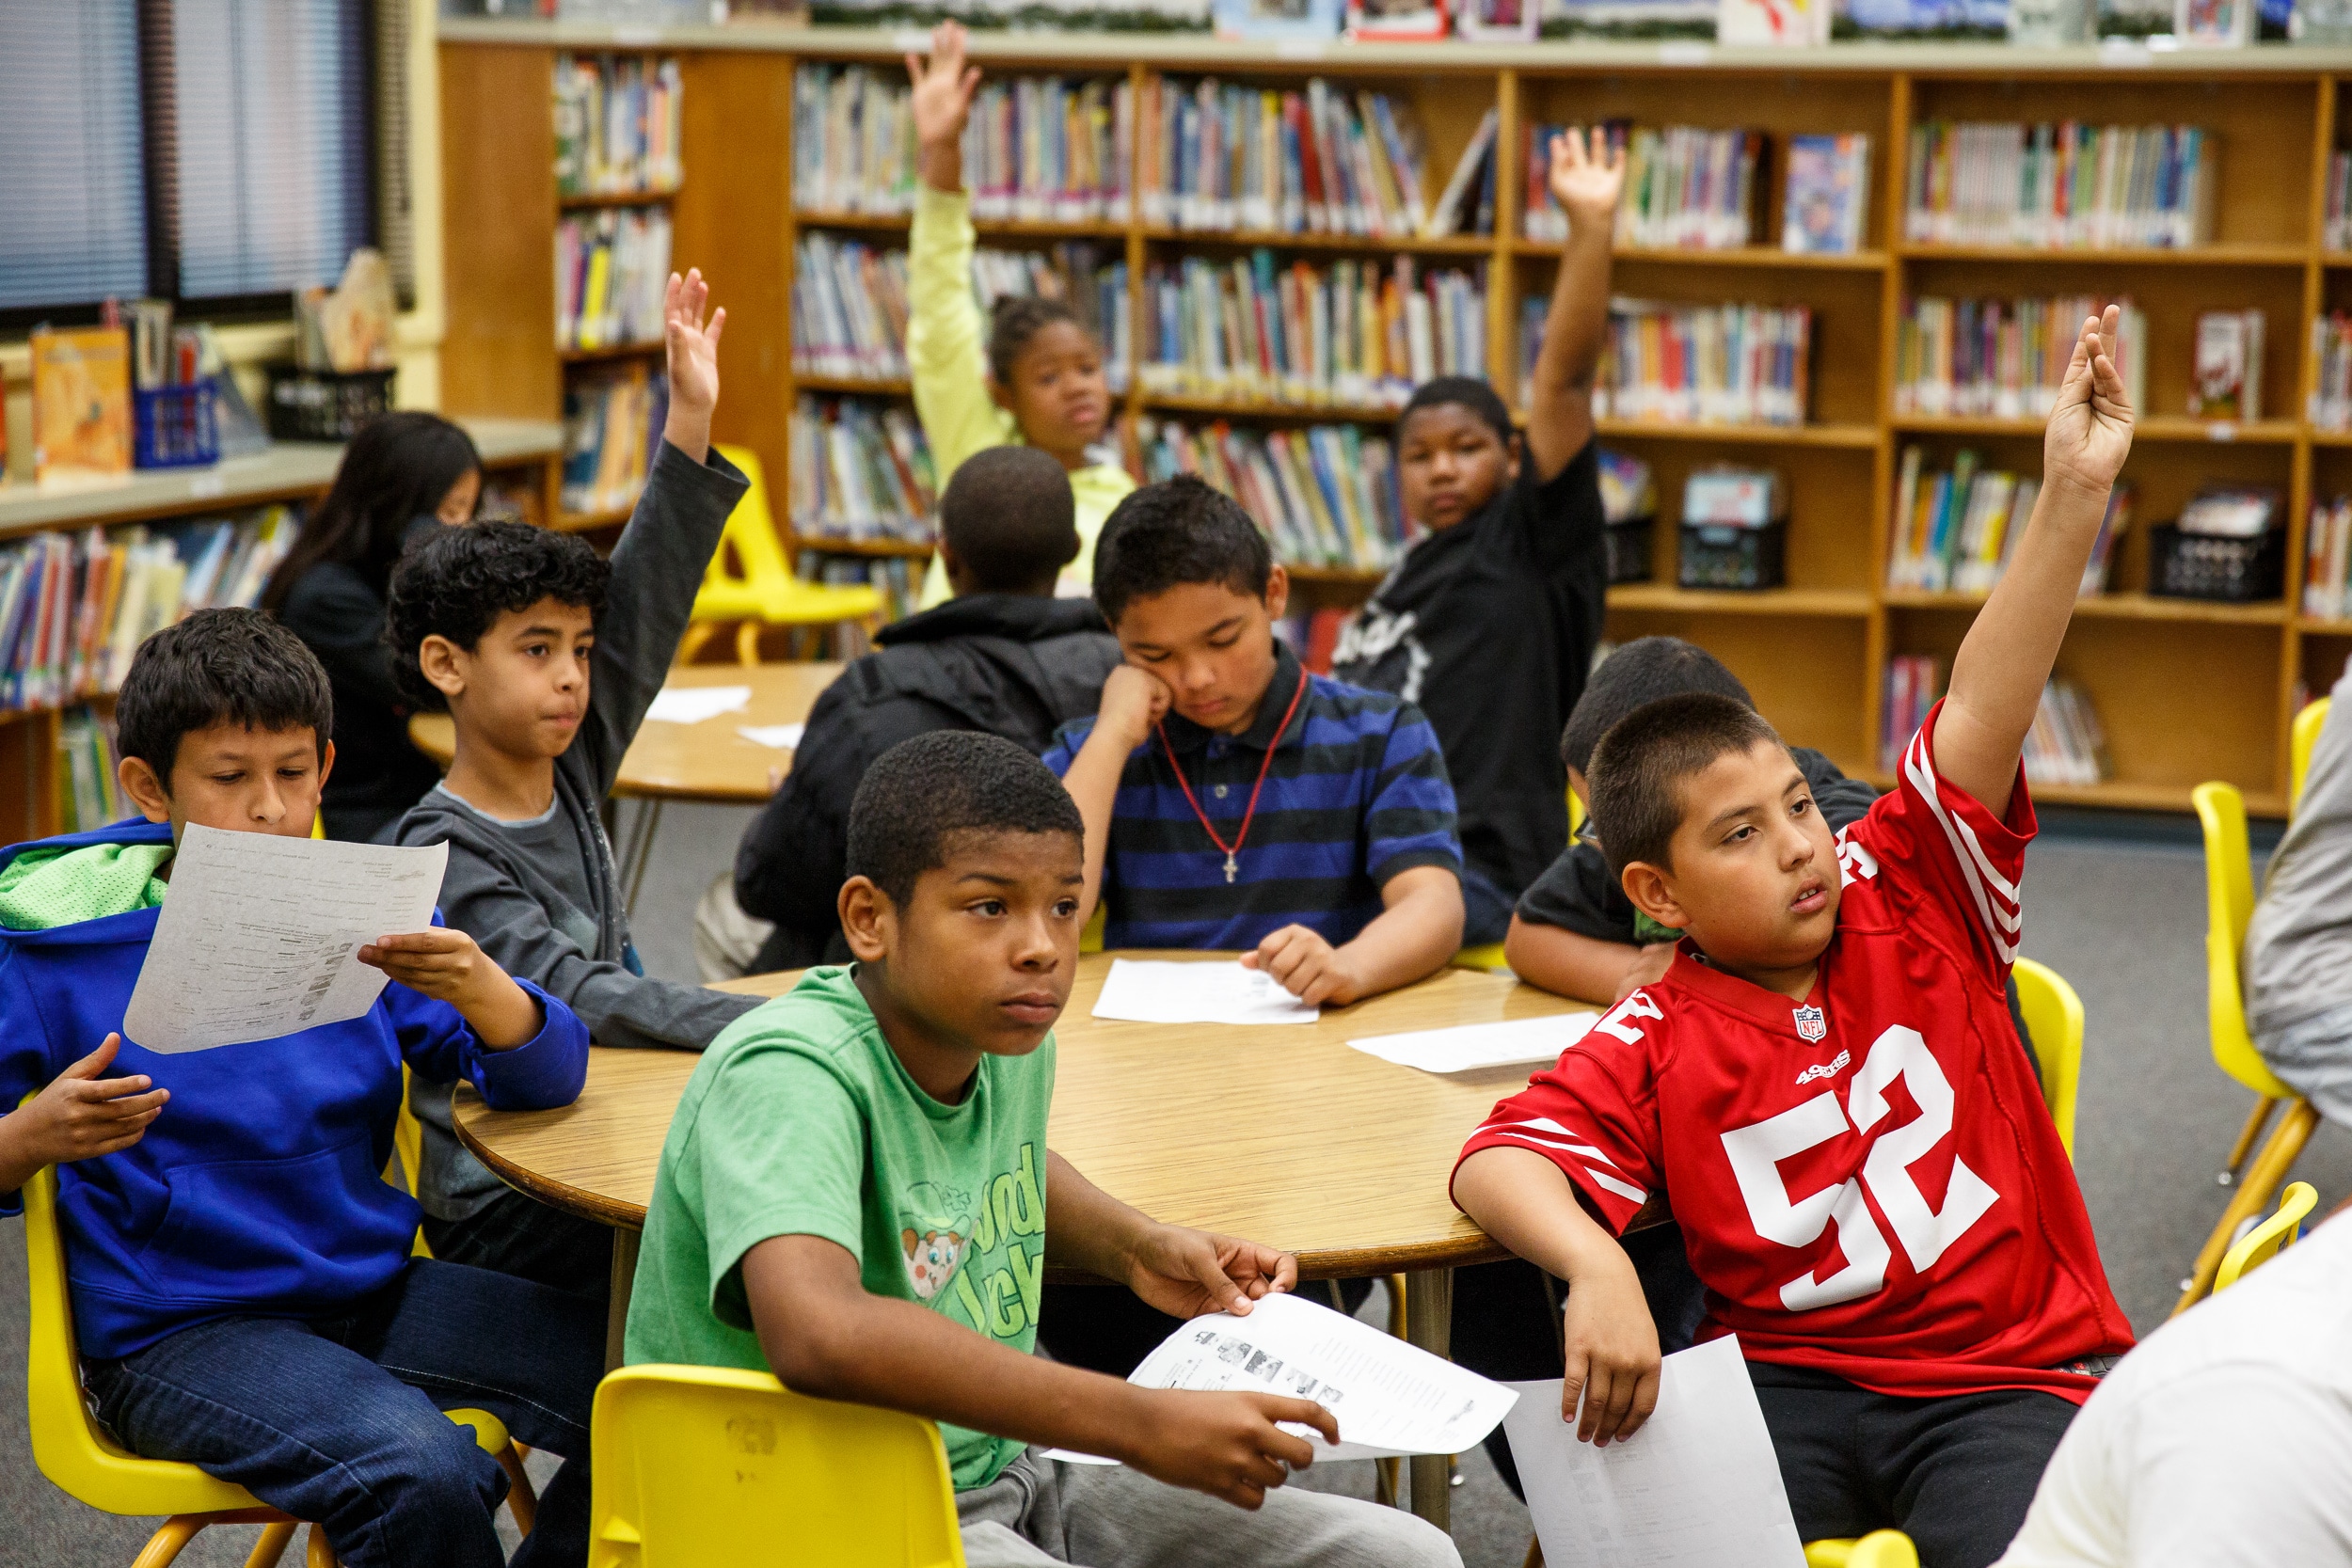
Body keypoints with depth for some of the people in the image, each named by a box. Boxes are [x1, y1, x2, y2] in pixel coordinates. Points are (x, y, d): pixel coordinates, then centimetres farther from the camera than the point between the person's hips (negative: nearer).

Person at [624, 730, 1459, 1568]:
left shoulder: (1011, 1039, 4)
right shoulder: (786, 1074, -22)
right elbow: (818, 1334, -42)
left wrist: (1138, 1246, 9)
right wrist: (1141, 1425, -38)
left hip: (1002, 1475, 9)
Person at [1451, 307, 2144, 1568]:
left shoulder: (1908, 899, 4)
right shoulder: (1654, 1046, 0)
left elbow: (1981, 714, -7)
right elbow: (1497, 1162, -13)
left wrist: (2073, 495, -17)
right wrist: (1595, 1265, -35)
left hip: (2006, 1372, 1)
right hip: (1793, 1379, -1)